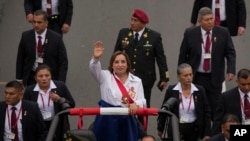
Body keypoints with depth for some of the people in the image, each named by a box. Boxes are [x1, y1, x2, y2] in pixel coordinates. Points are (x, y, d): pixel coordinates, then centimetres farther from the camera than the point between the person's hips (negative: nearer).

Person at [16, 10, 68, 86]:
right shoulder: (26, 36, -2)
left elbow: (63, 62, -5)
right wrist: (19, 79, 4)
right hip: (31, 77, 1)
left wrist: (60, 83, -12)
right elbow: (20, 59, 6)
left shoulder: (56, 38, -9)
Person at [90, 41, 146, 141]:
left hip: (127, 121, 2)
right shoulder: (106, 77, 4)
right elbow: (94, 70, -15)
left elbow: (142, 101, 4)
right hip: (108, 120, -2)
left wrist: (136, 104, -21)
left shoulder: (136, 81, 9)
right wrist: (96, 58, -37)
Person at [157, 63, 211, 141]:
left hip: (193, 130, 1)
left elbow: (206, 112, 1)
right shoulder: (171, 90, -5)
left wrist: (207, 134, -2)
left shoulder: (200, 90, -3)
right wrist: (160, 128, 11)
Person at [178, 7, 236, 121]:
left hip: (215, 78, 0)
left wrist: (231, 70, -16)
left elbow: (230, 53, -1)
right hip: (196, 77, 0)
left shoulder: (223, 33, -4)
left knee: (215, 107, 5)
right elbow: (183, 55, 2)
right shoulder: (190, 33, -5)